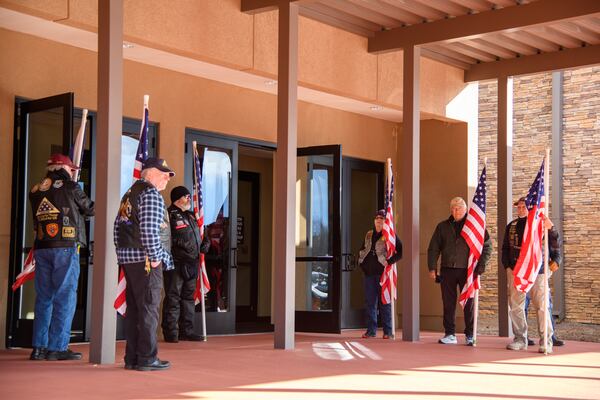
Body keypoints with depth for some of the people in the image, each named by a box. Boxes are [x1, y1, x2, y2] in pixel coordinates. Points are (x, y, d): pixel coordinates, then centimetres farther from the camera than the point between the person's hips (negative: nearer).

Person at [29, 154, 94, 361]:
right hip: (65, 247, -6)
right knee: (65, 297, -2)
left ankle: (39, 347, 11)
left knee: (44, 297, 10)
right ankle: (57, 348, -4)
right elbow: (89, 209, 7)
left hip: (41, 248, 6)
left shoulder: (36, 191, 13)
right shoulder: (70, 187, -3)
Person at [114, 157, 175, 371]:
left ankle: (132, 358, 15)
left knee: (133, 309, 11)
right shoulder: (151, 193, -10)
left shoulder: (129, 194, 19)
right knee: (148, 309, -5)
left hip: (128, 258, 9)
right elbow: (149, 229, -21)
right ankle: (147, 358, -3)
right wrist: (155, 257, -15)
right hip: (145, 260, -9)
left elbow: (118, 226, 19)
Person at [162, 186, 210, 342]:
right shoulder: (170, 215, -8)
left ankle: (186, 330, 19)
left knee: (188, 297, 12)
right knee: (173, 297, -5)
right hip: (175, 264, -9)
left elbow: (197, 237, 30)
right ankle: (171, 332, -1)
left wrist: (204, 244, 9)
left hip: (191, 263, 9)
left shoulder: (191, 216, 20)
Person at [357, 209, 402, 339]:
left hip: (383, 272, -5)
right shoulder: (369, 235, 16)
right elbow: (362, 250, 28)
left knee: (384, 301, -3)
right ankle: (371, 330, 11)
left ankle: (387, 331, 3)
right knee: (370, 302, 6)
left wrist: (390, 261, -13)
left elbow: (401, 251, -7)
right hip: (369, 272, 5)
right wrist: (361, 262, 14)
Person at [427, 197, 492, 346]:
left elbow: (487, 246, 3)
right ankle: (450, 334, 12)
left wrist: (480, 267, -6)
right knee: (448, 303, 4)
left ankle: (470, 335, 8)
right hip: (447, 270, 2)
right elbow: (433, 248, 12)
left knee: (469, 304, 1)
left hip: (467, 270, -2)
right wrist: (432, 268, 2)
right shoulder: (443, 226, 11)